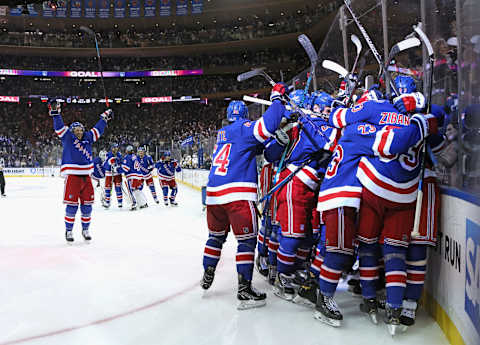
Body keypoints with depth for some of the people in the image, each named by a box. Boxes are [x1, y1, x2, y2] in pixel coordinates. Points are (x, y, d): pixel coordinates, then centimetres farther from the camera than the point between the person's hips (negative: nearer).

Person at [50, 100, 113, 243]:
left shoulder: (88, 138, 15)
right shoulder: (67, 138, 3)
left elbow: (98, 129, 25)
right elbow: (59, 127, -6)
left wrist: (105, 117, 30)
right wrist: (55, 112, -16)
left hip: (86, 176, 4)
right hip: (72, 177, -4)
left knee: (87, 205, 6)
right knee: (72, 205, -4)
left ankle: (85, 229, 20)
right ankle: (68, 230, 9)